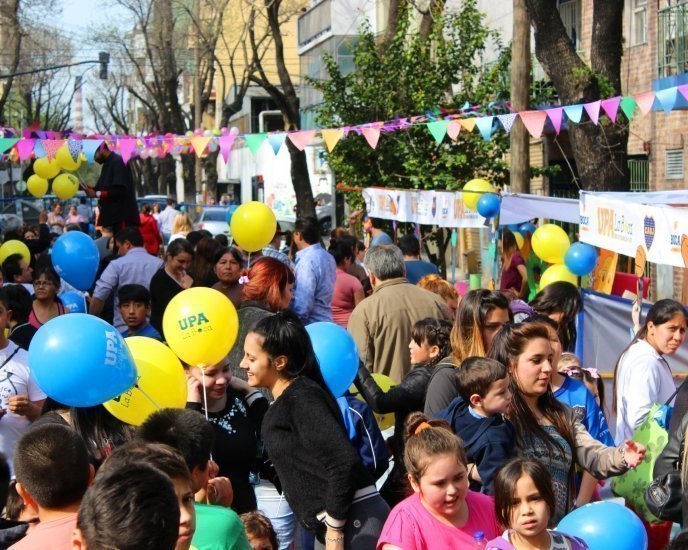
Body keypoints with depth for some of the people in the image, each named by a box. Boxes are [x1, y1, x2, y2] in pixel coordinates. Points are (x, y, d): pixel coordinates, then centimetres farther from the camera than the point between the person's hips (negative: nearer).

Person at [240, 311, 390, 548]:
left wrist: (334, 530, -17)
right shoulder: (285, 404, 16)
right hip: (332, 524, 10)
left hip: (354, 520, -10)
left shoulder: (301, 399, -12)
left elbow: (344, 461, -21)